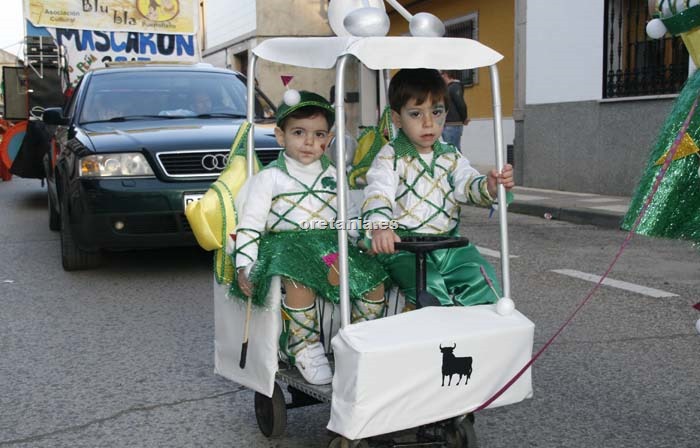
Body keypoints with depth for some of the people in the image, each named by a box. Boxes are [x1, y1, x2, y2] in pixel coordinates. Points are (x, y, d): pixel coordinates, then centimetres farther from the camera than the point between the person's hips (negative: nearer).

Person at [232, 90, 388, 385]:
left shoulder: (331, 175, 16)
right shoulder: (270, 177, 2)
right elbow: (250, 223, -2)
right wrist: (244, 266, -11)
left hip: (330, 244, 5)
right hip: (287, 244, -4)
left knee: (374, 283, -14)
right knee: (300, 283, -36)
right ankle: (305, 347, -14)